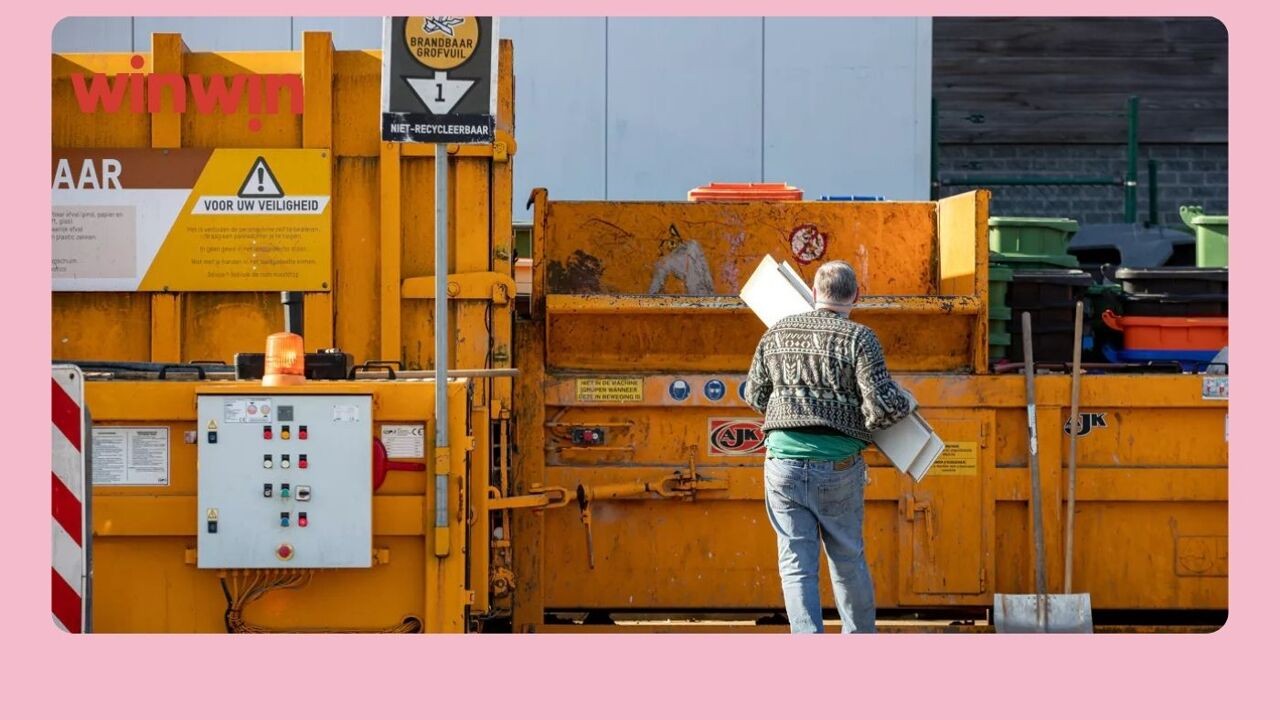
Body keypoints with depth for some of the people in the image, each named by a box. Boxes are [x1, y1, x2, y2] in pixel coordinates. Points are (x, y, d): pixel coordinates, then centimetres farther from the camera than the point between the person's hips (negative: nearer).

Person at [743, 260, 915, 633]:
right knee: (848, 560, 15)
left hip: (783, 460, 2)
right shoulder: (859, 338, -5)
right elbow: (882, 406, -13)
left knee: (796, 564, 3)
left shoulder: (778, 333, 7)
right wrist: (905, 402, 8)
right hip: (838, 466, -1)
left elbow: (754, 395, 16)